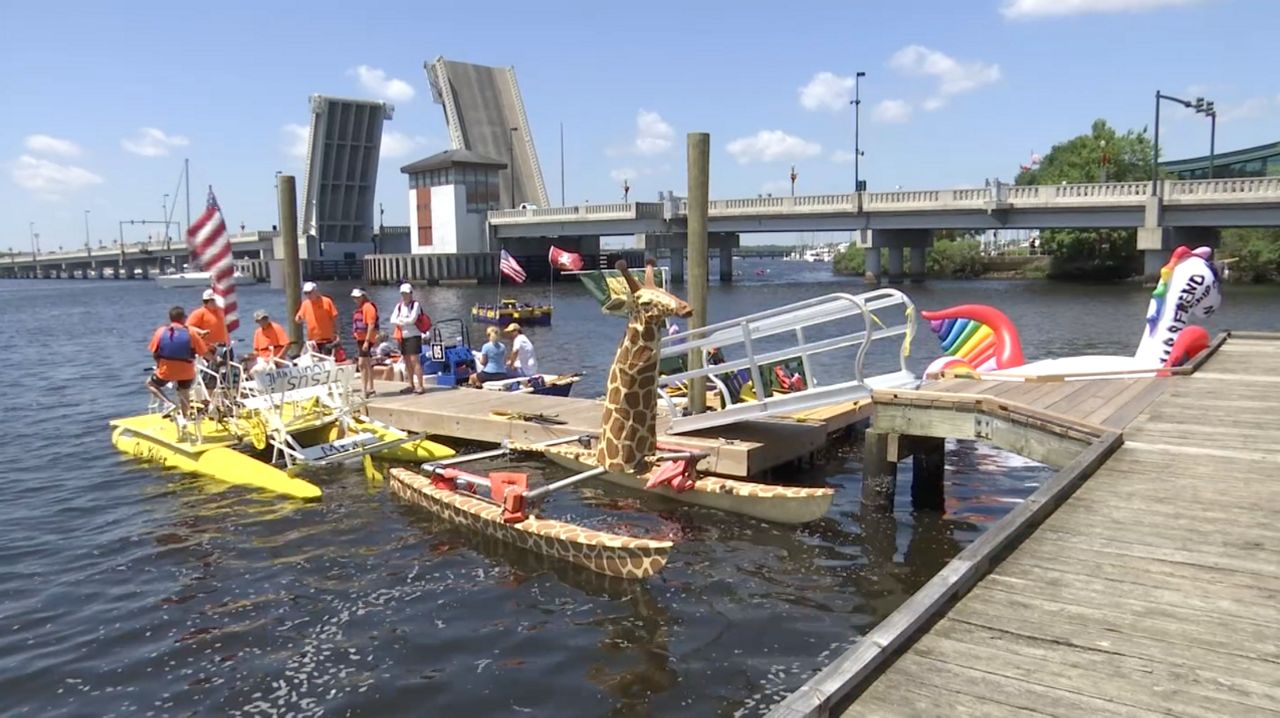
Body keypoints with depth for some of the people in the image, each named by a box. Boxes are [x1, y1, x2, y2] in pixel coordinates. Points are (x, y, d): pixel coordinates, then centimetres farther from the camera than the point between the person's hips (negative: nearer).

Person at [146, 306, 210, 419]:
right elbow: (204, 352, -5)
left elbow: (154, 353, 0)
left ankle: (168, 404, 5)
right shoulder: (190, 333, -9)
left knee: (150, 383, 26)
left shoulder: (161, 332, -5)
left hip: (165, 371, 0)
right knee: (184, 394, 24)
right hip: (186, 372, 0)